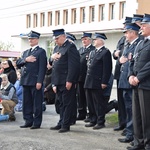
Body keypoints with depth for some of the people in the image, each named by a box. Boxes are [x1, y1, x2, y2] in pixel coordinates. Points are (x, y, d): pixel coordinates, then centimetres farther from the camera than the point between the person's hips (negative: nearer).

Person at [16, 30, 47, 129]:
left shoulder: (41, 51, -1)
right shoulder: (26, 52, 21)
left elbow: (42, 68, -10)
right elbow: (18, 63, 12)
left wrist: (39, 82, -17)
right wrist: (25, 60, -7)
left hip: (35, 82, -7)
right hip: (26, 81, 7)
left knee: (37, 103, -1)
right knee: (27, 103, 10)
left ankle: (37, 123, 5)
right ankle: (28, 121, 18)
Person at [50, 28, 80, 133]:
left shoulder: (70, 47, -9)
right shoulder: (57, 48, 18)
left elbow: (73, 65, -16)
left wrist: (69, 81, -20)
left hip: (67, 82, -8)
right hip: (58, 82, 8)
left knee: (67, 104, -2)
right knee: (62, 104, 14)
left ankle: (66, 125, 3)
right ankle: (61, 123, 21)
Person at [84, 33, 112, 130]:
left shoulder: (105, 52, -8)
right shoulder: (92, 52, 18)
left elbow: (107, 69, -14)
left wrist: (104, 82, -18)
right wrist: (87, 80, 16)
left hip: (97, 83, -9)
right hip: (89, 83, 9)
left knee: (99, 103, -1)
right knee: (90, 103, 13)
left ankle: (100, 122, 7)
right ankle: (93, 121, 23)